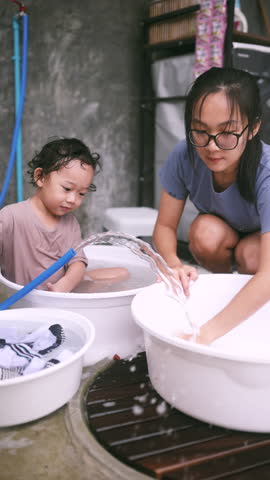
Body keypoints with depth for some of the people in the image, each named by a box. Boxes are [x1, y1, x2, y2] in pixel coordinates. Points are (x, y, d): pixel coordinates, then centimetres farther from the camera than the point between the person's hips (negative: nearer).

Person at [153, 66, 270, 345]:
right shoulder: (185, 156, -28)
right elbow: (165, 226, -19)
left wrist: (208, 333, -54)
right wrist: (174, 264, -42)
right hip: (224, 239, 2)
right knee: (205, 231, -30)